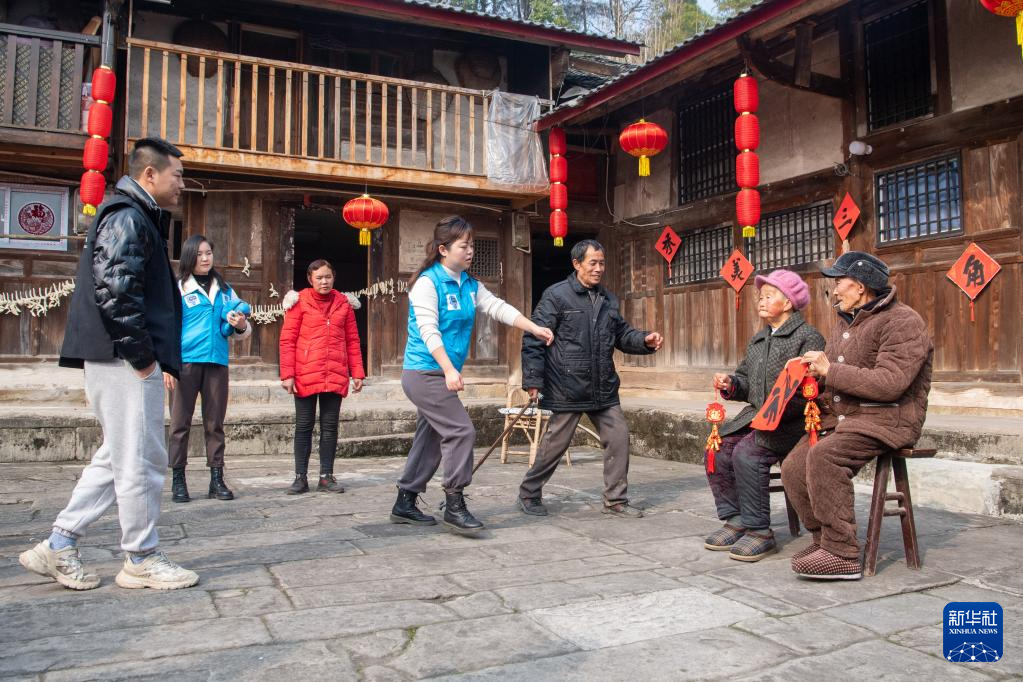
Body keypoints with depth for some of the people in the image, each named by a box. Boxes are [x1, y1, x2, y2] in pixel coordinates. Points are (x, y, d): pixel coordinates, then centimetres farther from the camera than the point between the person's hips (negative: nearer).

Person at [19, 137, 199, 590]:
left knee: (118, 457, 16)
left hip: (120, 360, 11)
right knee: (140, 460, -2)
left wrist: (158, 357, 18)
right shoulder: (127, 218, -11)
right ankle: (142, 560, 10)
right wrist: (144, 357, -18)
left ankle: (59, 546, 21)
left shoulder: (137, 217, 22)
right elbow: (115, 292, -22)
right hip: (126, 362, -11)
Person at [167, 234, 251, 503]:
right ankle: (178, 481, 8)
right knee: (180, 422, 1)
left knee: (215, 423, 6)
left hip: (217, 362, 4)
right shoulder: (179, 287, 4)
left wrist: (240, 326, -5)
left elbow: (241, 331, 19)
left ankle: (217, 479, 11)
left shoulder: (224, 290, 16)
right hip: (186, 362, -3)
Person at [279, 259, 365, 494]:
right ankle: (301, 477, 14)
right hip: (305, 376, -2)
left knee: (330, 427, 7)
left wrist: (357, 372, 5)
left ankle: (326, 477, 16)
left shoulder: (343, 303, 9)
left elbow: (352, 340, 10)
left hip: (335, 376, 2)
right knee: (304, 426, 6)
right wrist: (287, 374, -8)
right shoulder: (300, 302, 1)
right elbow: (287, 340, -2)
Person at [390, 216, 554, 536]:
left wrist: (534, 328, -4)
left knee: (430, 439, 12)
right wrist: (449, 370, -26)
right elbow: (428, 330, -18)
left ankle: (405, 504, 24)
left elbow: (498, 307, 7)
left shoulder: (470, 285, 12)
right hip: (424, 373, -8)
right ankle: (454, 506, -3)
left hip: (442, 374, 8)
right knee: (461, 431, -12)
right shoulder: (428, 282, -11)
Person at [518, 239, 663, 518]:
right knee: (555, 443, 2)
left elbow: (622, 335, 19)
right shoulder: (556, 295, -8)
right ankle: (529, 494, 22)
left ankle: (615, 500, 19)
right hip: (567, 388, -6)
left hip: (604, 389, 6)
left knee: (619, 437, 4)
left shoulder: (608, 299, 12)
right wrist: (533, 380, -16)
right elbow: (533, 340, -10)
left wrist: (644, 340, -2)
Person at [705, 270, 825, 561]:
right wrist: (731, 384, 3)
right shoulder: (758, 340, 20)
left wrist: (780, 408, -29)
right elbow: (746, 377, 25)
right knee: (717, 449, -10)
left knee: (747, 454, -26)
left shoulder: (808, 337, -6)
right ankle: (735, 520, 2)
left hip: (791, 421, -8)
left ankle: (758, 531, -12)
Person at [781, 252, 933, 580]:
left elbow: (890, 383, -21)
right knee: (793, 467, -11)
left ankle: (842, 555, -23)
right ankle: (825, 540, 5)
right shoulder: (846, 322, 21)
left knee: (824, 456, -31)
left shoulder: (903, 322, -8)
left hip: (887, 418, -8)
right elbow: (833, 379, 27)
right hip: (840, 416, 8)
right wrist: (811, 373, 3)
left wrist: (830, 370, -18)